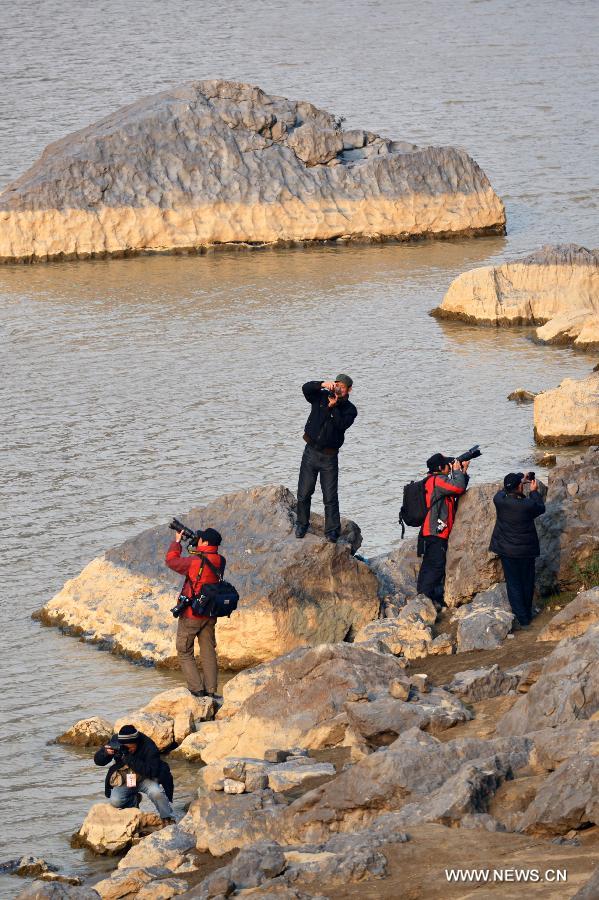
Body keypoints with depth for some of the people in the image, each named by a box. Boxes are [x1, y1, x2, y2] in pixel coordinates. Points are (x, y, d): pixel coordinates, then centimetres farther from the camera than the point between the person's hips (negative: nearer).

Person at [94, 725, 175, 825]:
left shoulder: (149, 747, -22)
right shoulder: (116, 740, -11)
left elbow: (152, 772, -31)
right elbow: (97, 760, -5)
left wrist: (130, 759, -36)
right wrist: (106, 752, -29)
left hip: (145, 779, -3)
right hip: (124, 781, 3)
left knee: (156, 793, -33)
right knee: (115, 801, -23)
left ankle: (168, 820, -11)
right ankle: (134, 799, 10)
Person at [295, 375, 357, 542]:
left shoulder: (349, 409, 1)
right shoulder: (321, 397, 6)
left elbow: (342, 424, -15)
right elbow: (306, 388, -10)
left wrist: (333, 407, -24)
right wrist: (322, 385, -26)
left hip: (329, 457, -2)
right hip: (311, 452, 2)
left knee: (330, 497, -5)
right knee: (304, 493, 4)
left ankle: (332, 531, -1)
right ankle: (302, 524, 20)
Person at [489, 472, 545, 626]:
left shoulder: (500, 501, -15)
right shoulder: (528, 505, -21)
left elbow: (503, 491, 10)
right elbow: (541, 508, 1)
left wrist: (521, 481, 18)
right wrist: (534, 491, 12)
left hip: (507, 550, 1)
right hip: (527, 550, -1)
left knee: (513, 584, 8)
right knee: (527, 583, 16)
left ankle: (521, 618, 6)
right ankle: (527, 615, 27)